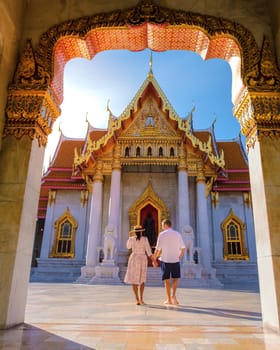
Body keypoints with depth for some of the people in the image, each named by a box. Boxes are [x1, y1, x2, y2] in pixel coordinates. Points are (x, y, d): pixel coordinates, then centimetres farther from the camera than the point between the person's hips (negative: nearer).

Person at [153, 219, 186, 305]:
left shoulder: (162, 234, -6)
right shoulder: (177, 234, 4)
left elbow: (158, 249, -9)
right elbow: (183, 248, 4)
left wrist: (154, 259, 2)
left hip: (165, 260, -2)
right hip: (175, 260, 2)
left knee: (167, 280, 10)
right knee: (175, 278, 17)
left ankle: (169, 299, 15)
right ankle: (173, 295, -1)